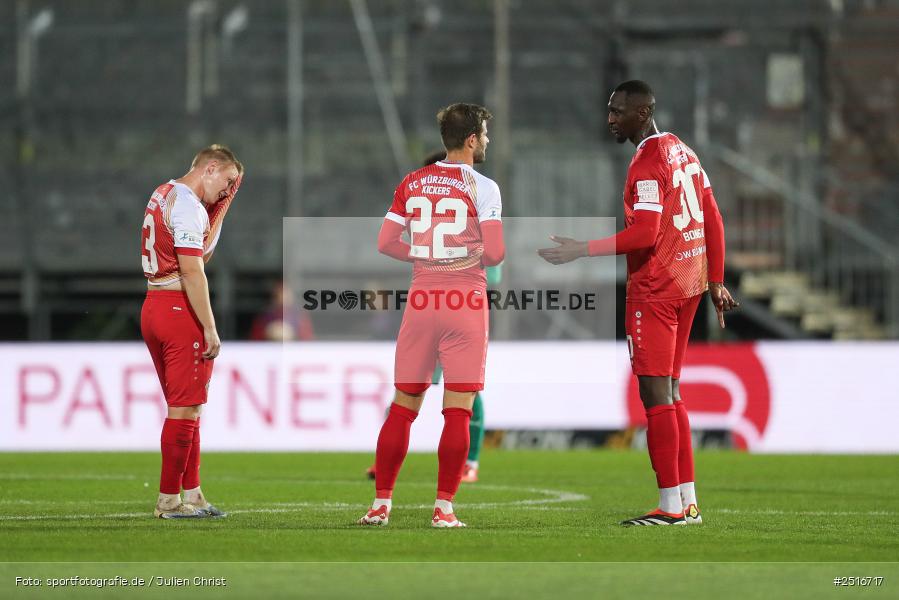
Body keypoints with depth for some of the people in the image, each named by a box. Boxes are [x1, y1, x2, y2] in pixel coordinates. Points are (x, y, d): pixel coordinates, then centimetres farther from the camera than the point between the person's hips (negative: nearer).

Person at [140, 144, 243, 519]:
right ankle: (169, 499, -2)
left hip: (153, 306, 10)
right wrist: (210, 329, -19)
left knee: (185, 406, 15)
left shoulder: (163, 195, 17)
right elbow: (192, 271, -19)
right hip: (179, 310, -10)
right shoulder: (188, 205, -13)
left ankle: (191, 494, 18)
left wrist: (219, 210, 16)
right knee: (185, 408, -4)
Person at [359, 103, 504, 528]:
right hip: (466, 302, -4)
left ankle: (381, 503, 10)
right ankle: (443, 508, -4)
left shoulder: (411, 184, 7)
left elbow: (386, 243, 5)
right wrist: (471, 257, 9)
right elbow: (494, 253, -12)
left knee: (403, 406, 10)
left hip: (421, 301, 4)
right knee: (458, 410, -1)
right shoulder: (482, 188, -7)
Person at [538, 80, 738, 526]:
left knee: (655, 393, -7)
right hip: (688, 284, 10)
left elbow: (644, 235, -23)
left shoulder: (647, 163, -15)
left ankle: (671, 506, -10)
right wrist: (716, 283, 21)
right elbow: (712, 220, 16)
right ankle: (688, 501, 13)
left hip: (654, 290, -10)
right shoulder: (682, 152, 14)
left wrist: (582, 250, -21)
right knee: (670, 390, 14)